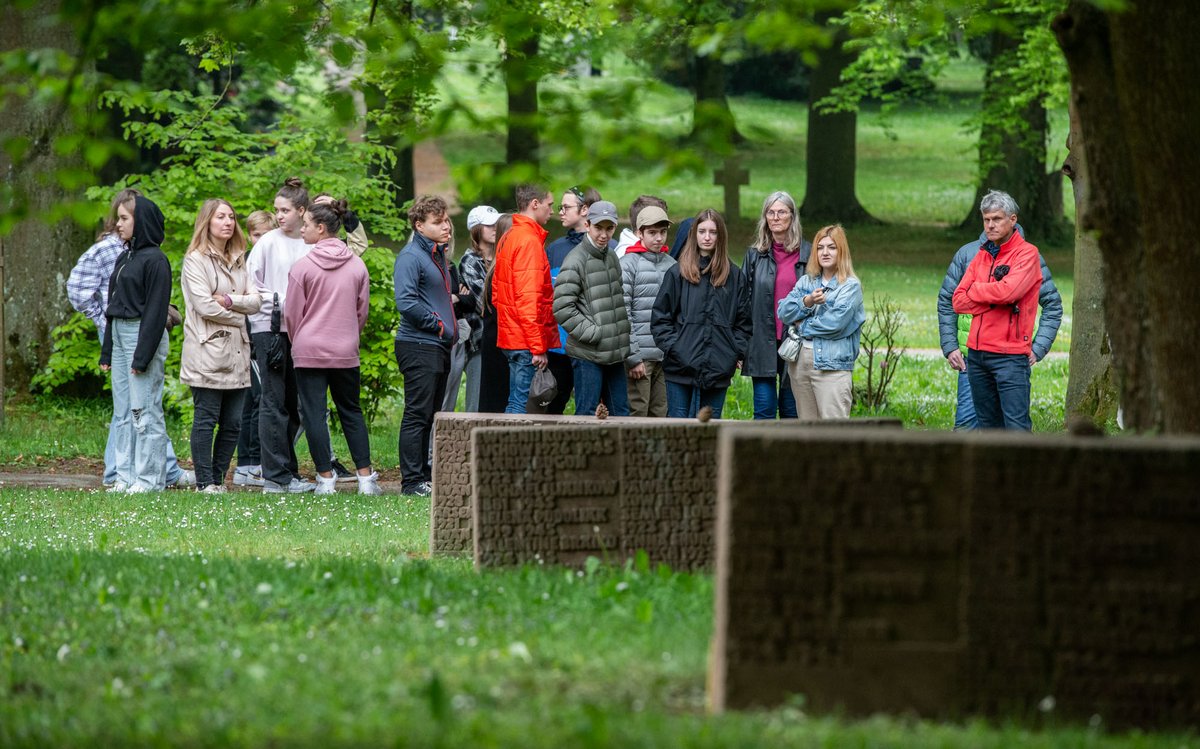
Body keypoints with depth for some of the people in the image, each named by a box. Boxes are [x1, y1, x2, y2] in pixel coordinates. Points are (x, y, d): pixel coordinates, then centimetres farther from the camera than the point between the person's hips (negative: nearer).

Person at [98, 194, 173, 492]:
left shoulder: (154, 260, -10)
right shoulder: (124, 258, 16)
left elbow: (155, 310, -14)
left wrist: (143, 355, -18)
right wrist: (106, 351, 16)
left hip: (144, 334, -9)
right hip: (119, 334, 9)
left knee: (144, 409, -8)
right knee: (123, 411, 8)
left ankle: (149, 477, -5)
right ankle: (126, 475, 11)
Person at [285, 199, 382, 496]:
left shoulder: (302, 266, -9)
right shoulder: (357, 265, 4)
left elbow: (292, 313, -2)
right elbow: (362, 310, 11)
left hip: (309, 350, -4)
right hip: (346, 351, 4)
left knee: (313, 413, 1)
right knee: (351, 410, 13)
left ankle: (326, 478, -1)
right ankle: (365, 477, 9)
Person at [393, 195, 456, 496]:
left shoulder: (438, 255, 18)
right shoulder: (411, 256, -12)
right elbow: (406, 302, -21)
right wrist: (439, 324, -14)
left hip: (439, 347, 9)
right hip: (418, 346, -9)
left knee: (429, 415, 13)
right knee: (417, 415, -8)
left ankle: (424, 475, 19)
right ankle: (412, 480, -8)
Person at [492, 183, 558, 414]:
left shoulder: (507, 239, 16)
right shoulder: (529, 241, -14)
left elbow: (497, 291, 21)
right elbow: (528, 298, -20)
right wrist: (538, 347, -19)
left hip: (511, 337, 10)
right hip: (526, 342, -10)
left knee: (516, 403, 12)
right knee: (521, 405, -8)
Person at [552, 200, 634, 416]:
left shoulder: (612, 258, 14)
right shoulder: (575, 261, -11)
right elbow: (562, 307, -17)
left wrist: (626, 348, 12)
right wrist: (593, 333, -17)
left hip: (615, 353, 7)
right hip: (588, 354, -7)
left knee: (620, 411, 10)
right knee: (587, 413, -4)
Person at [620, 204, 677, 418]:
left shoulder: (671, 264, 14)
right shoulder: (628, 264, -4)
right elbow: (622, 314, -9)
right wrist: (633, 357, -13)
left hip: (667, 357, 5)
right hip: (641, 356, -5)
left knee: (660, 414, 7)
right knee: (637, 415, -6)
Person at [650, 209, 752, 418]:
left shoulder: (733, 275, 9)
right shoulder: (677, 273, 3)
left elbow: (743, 320, 12)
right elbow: (660, 317, 2)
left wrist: (737, 352, 1)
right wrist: (673, 347, -9)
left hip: (718, 369, 2)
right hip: (682, 367, -2)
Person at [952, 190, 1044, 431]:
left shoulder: (1026, 254, -4)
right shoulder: (982, 256, 15)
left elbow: (1008, 291, -21)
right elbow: (958, 302, 7)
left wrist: (975, 290, -3)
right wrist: (994, 299, -8)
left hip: (1009, 355, -7)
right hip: (977, 354, 7)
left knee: (1017, 426, -12)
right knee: (989, 426, 10)